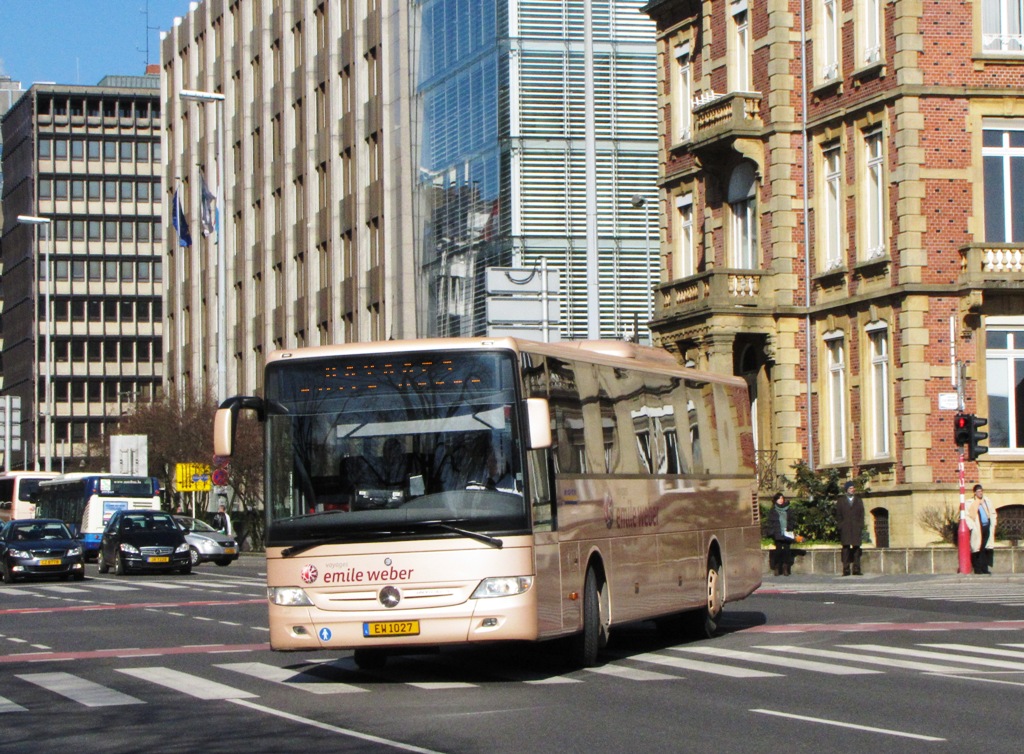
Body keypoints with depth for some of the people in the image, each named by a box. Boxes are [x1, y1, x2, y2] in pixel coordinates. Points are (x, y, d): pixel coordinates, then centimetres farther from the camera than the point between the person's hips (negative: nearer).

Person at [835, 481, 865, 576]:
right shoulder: (841, 501, 13)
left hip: (856, 528, 1)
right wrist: (840, 527, -2)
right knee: (846, 548, -6)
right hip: (845, 529, -1)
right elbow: (838, 516, 9)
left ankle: (856, 570, -1)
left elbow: (862, 515, 11)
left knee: (856, 548, -3)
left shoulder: (859, 501, 17)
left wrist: (861, 528, 1)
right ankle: (846, 570, -7)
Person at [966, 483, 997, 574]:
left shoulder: (987, 501, 11)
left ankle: (984, 568, 9)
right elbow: (967, 516, -8)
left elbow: (993, 513, 20)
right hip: (978, 529, -5)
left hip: (987, 527, 5)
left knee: (985, 549, 5)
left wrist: (993, 524, 10)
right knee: (978, 549, -4)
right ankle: (977, 568, 1)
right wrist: (972, 527, -13)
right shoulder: (971, 503, -5)